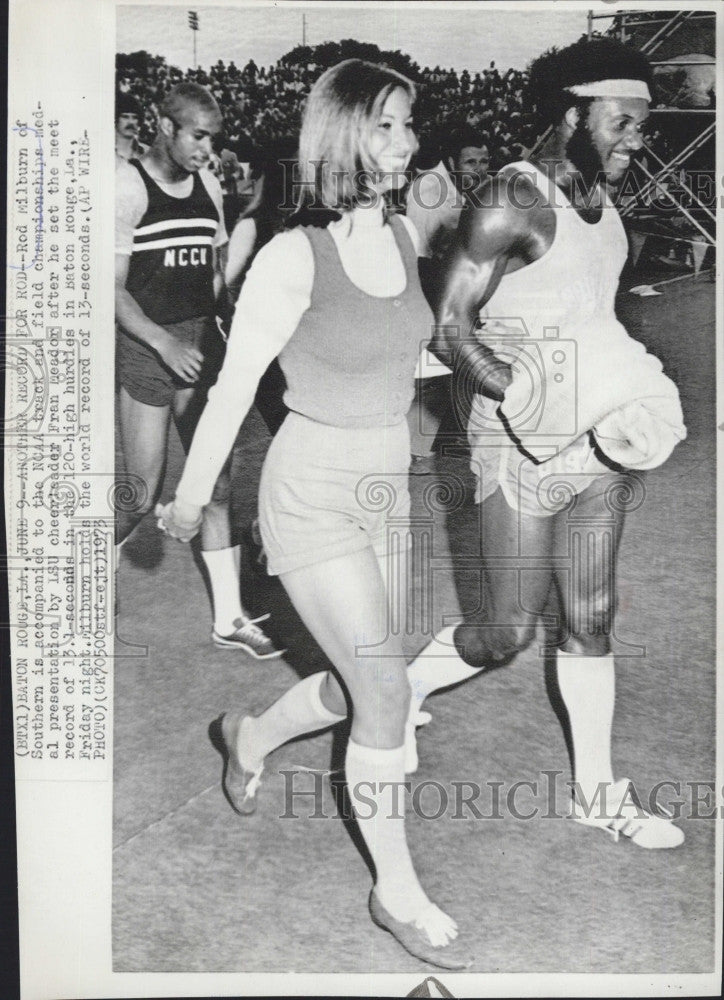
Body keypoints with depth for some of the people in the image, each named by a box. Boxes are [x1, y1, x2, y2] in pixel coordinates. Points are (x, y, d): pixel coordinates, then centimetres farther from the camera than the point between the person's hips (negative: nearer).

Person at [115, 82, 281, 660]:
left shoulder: (209, 186, 10)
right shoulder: (129, 186, -8)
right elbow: (114, 288, -11)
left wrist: (213, 338, 8)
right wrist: (166, 343, -23)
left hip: (202, 344, 6)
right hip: (146, 347, -5)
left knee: (217, 486, 5)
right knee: (143, 495, -2)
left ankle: (229, 618, 13)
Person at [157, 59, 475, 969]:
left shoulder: (405, 237, 3)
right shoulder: (293, 257, -17)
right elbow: (233, 387, -11)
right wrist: (190, 500, -4)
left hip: (385, 485, 7)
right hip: (312, 492, -7)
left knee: (360, 683, 14)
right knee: (387, 689, -7)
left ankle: (250, 736, 45)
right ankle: (398, 894, 12)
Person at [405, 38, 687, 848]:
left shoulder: (601, 197, 9)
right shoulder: (513, 203, -15)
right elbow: (448, 330, -18)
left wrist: (630, 386, 6)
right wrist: (538, 398, -25)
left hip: (596, 445, 7)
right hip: (524, 446, -7)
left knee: (590, 619, 13)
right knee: (509, 632, 1)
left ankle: (597, 791, 28)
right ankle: (404, 689, 31)